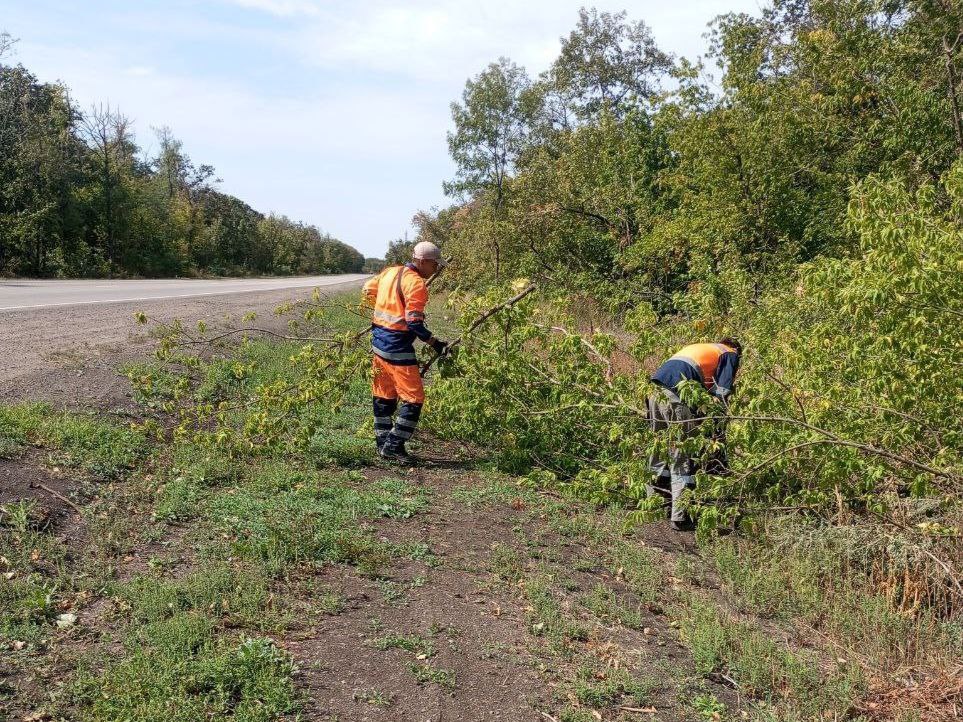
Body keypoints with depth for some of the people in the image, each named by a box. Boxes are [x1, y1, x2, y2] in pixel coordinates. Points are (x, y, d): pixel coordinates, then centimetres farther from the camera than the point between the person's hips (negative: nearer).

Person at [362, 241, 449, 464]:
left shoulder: (390, 272, 9)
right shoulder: (416, 283, -16)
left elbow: (368, 289, 23)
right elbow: (413, 322, -20)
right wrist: (434, 343, -15)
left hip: (378, 342, 9)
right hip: (398, 348, -9)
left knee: (383, 396, 16)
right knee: (413, 398, -2)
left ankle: (383, 444, 23)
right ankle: (394, 446, -1)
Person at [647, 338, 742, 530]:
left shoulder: (699, 347, 37)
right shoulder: (731, 355, 17)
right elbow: (722, 393, 3)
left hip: (656, 389, 7)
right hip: (677, 393, -7)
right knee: (683, 457, -2)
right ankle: (680, 518, -3)